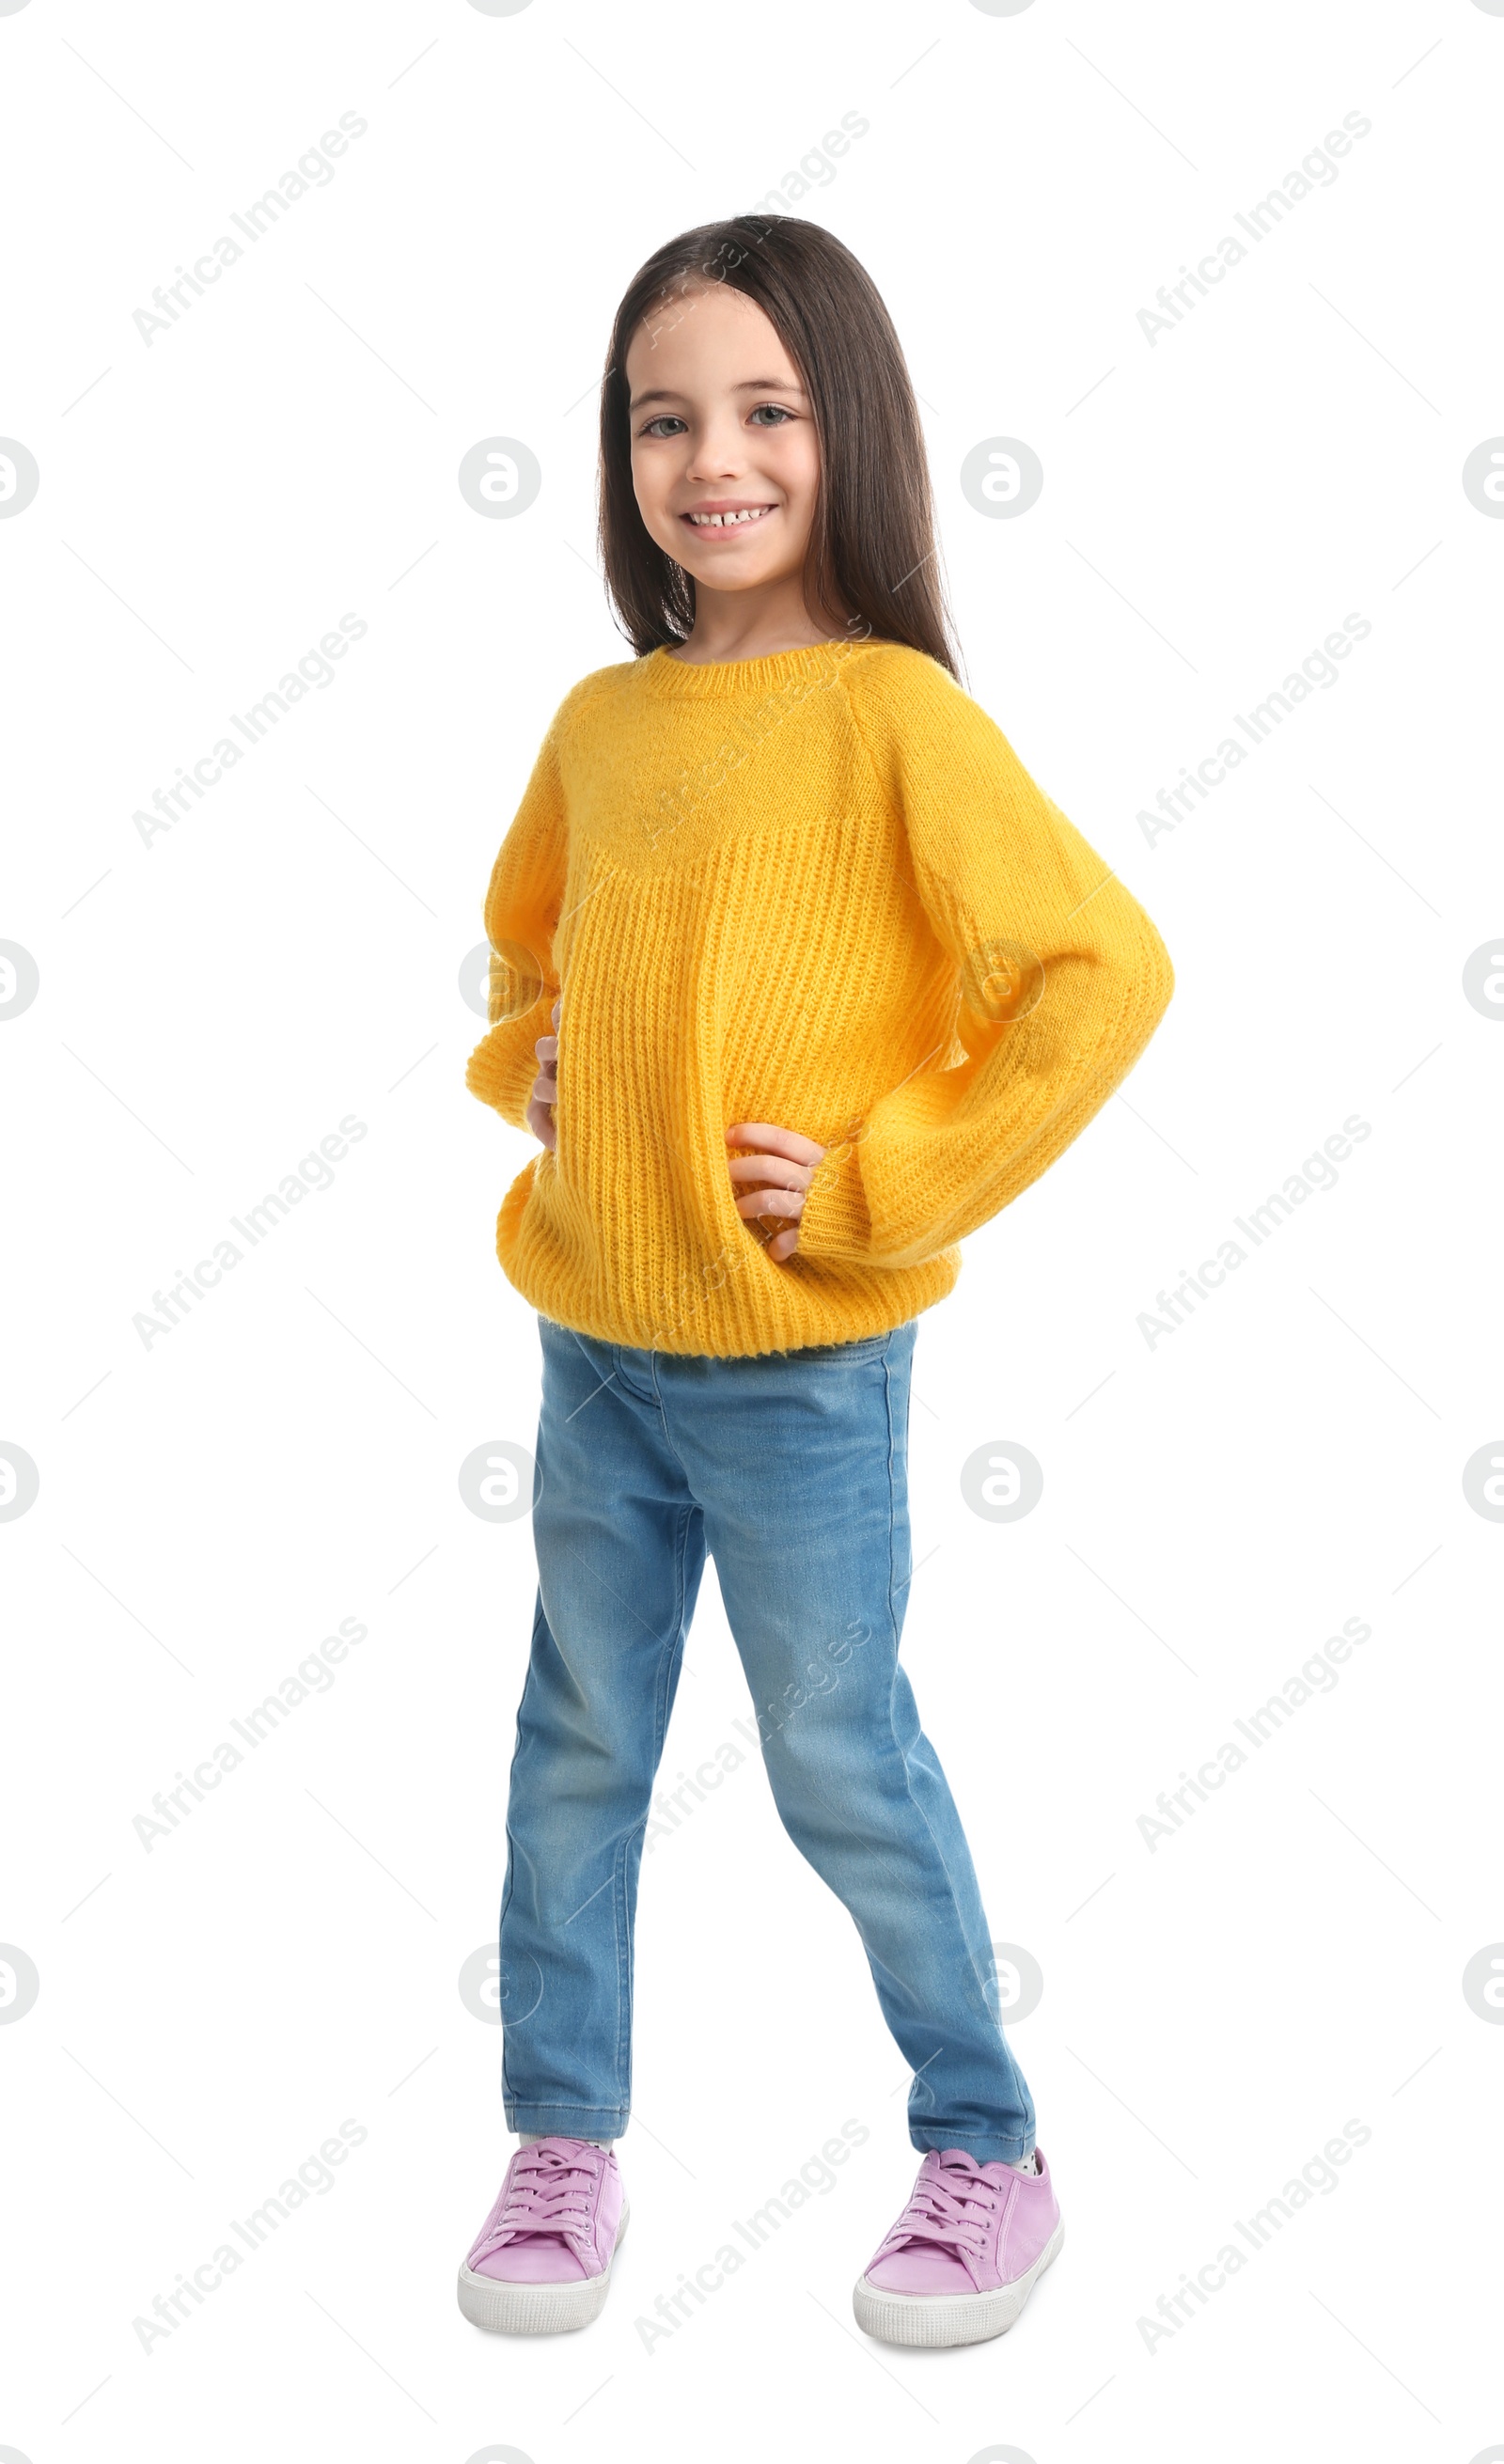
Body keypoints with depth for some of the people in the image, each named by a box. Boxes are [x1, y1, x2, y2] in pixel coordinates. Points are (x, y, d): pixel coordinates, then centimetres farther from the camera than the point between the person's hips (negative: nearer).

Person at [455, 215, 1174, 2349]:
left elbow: (1105, 970, -20)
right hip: (596, 1349, 6)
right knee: (577, 1751, 14)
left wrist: (885, 1179, -18)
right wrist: (531, 1070, 7)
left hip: (802, 1369, -5)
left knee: (844, 1769, 6)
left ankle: (989, 2155, 27)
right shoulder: (603, 719, 5)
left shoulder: (895, 710, -13)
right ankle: (562, 2143, 32)